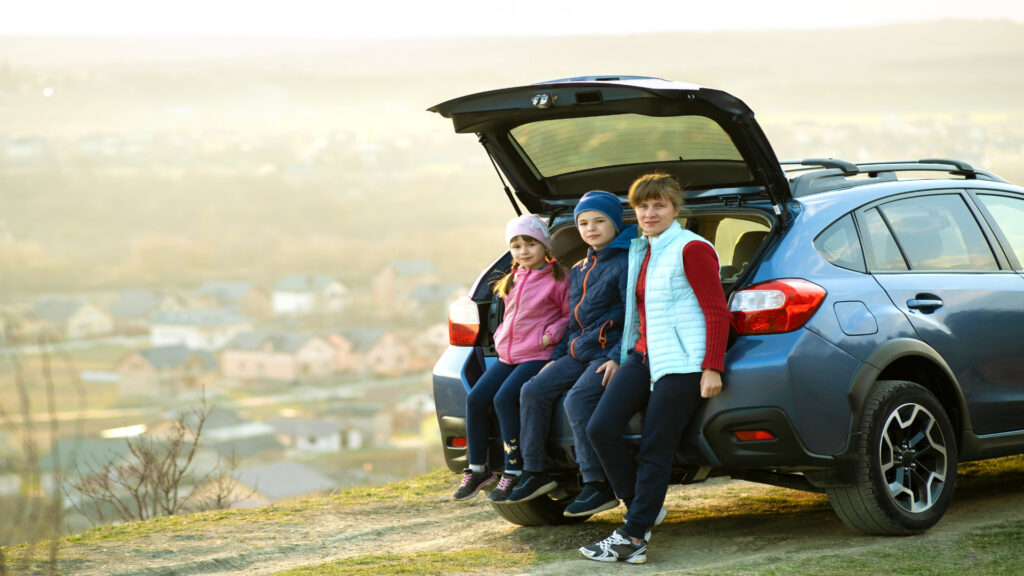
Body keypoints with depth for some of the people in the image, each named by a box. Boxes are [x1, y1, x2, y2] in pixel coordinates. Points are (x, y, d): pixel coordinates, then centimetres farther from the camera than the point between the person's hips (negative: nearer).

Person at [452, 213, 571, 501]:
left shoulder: (558, 279, -6)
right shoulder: (513, 280, 16)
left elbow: (571, 315, -5)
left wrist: (552, 334, -18)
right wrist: (501, 337, 14)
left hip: (537, 355, -8)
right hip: (507, 354, 8)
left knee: (504, 398, -26)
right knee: (475, 399, -7)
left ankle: (514, 471, -16)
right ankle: (477, 469, 4)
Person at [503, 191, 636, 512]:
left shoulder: (626, 263, -8)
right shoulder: (579, 271, 19)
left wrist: (618, 358, -22)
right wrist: (558, 356, 15)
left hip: (610, 353, -9)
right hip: (578, 353, 9)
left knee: (577, 400, -28)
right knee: (534, 391, -6)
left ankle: (598, 486, -25)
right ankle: (534, 473, -2)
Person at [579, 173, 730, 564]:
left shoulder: (691, 250, -8)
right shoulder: (641, 251, 18)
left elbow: (717, 312, -11)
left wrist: (712, 369, -18)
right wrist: (619, 358, 23)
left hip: (680, 363, -8)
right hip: (643, 356, 8)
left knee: (655, 449, -8)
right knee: (601, 429, -6)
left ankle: (633, 537, -3)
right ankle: (643, 509, 9)